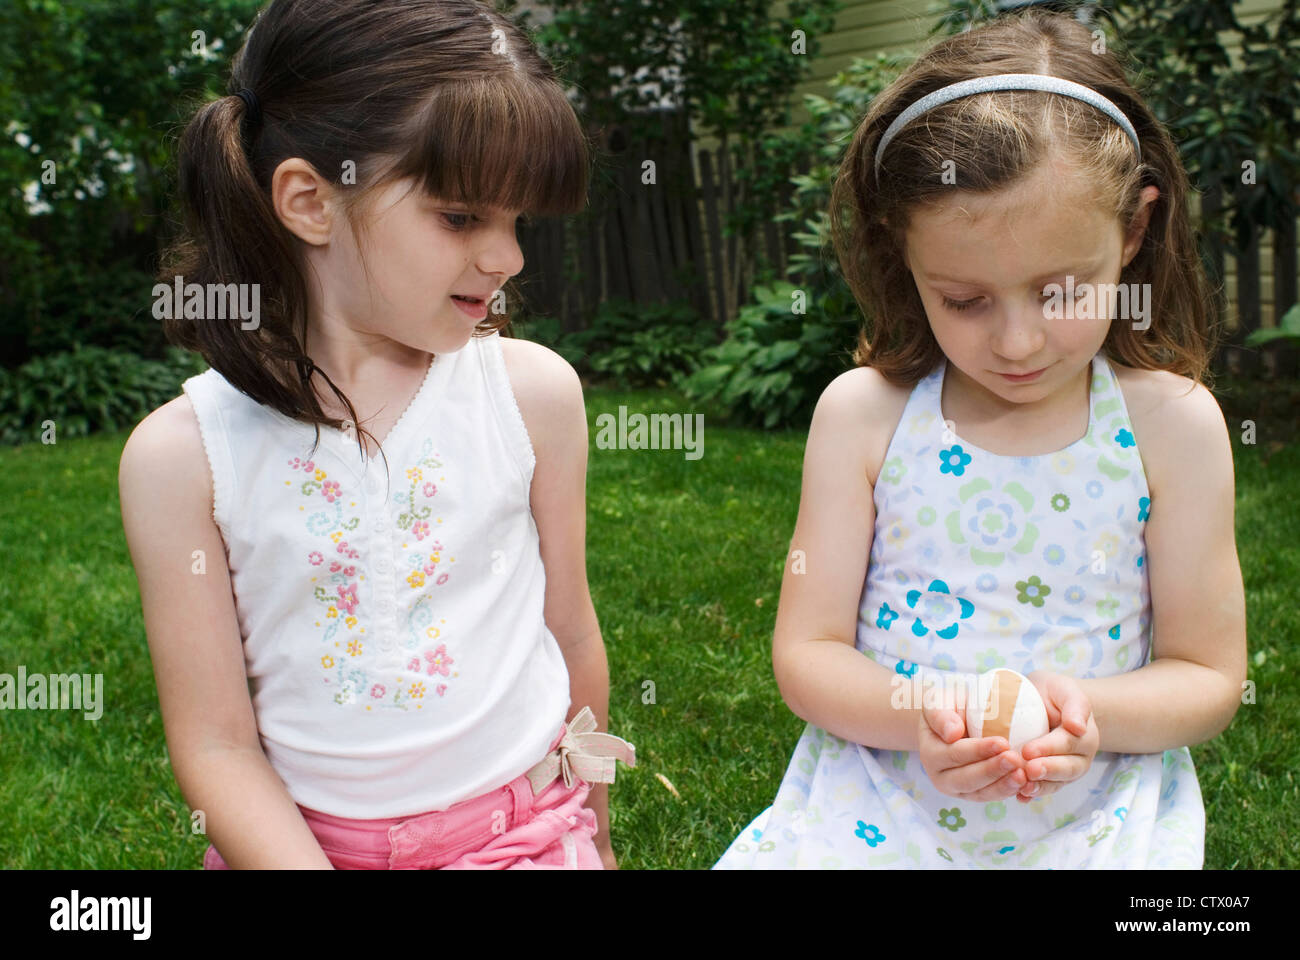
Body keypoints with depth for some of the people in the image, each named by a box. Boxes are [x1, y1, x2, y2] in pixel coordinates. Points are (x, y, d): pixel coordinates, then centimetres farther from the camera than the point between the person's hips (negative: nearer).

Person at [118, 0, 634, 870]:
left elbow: (571, 635, 4)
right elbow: (217, 743, -6)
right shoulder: (182, 454, -9)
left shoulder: (533, 393, -7)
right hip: (299, 837, 0)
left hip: (526, 830, 0)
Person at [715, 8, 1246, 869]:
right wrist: (915, 717, -21)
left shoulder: (1169, 422, -3)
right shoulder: (863, 413, -4)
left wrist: (1089, 715, -19)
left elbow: (1209, 675, 2)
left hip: (1092, 816, 0)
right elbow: (806, 652, -1)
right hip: (879, 806, 0)